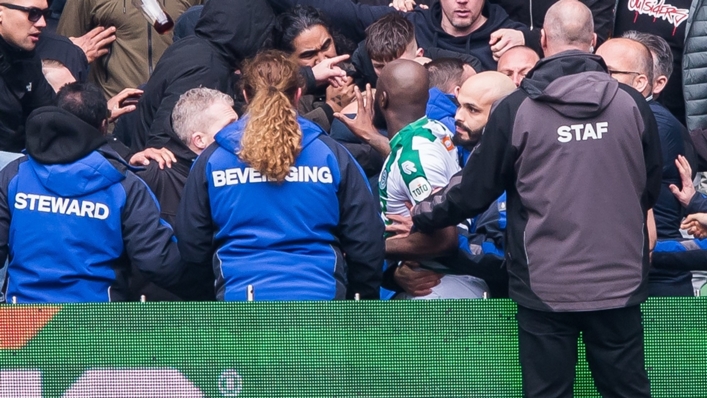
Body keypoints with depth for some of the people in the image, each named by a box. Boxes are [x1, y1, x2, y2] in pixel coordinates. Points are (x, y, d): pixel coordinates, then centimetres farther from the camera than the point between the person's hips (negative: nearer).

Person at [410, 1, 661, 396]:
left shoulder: (516, 109, -8)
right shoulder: (631, 104, -2)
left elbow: (474, 191, -2)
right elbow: (651, 187, 11)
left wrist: (420, 217, 16)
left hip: (546, 286, -2)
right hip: (620, 284, 2)